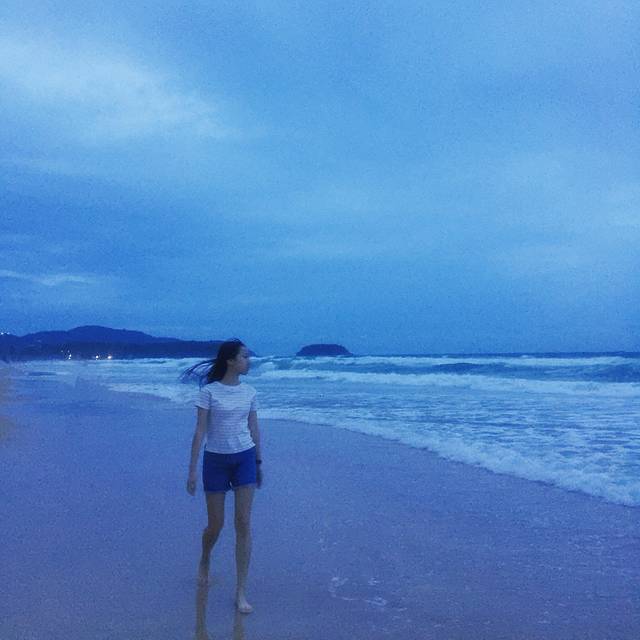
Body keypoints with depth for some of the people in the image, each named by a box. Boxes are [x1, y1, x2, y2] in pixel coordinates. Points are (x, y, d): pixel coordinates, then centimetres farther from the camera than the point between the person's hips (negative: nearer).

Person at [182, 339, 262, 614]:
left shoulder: (249, 392, 3)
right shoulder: (209, 391, -8)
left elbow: (254, 428, 11)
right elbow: (200, 431, -9)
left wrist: (259, 462, 13)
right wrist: (193, 468, -11)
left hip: (244, 458, 2)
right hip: (215, 460, -2)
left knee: (244, 523, -4)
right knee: (216, 524, 8)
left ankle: (241, 592, 4)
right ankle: (204, 561, 43)